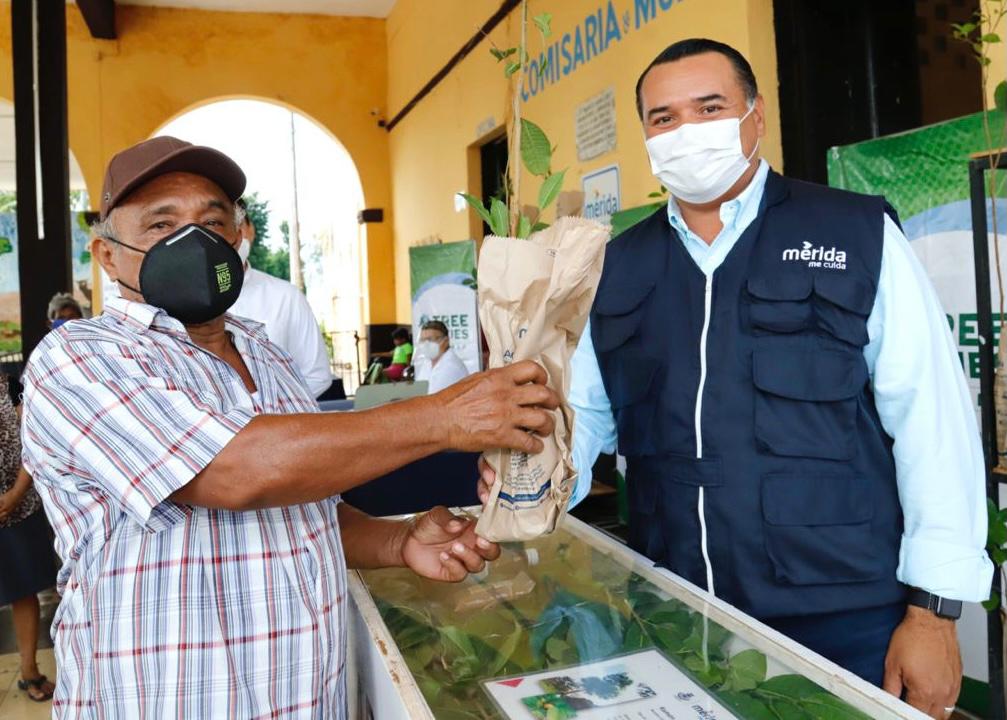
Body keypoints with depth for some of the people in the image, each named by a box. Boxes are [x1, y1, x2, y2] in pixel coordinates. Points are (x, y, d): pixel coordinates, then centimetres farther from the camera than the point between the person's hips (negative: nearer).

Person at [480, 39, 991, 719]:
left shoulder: (858, 235, -5)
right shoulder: (618, 267, 5)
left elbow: (932, 420, -8)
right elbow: (586, 409, 7)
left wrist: (934, 610, -9)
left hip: (845, 617, -2)